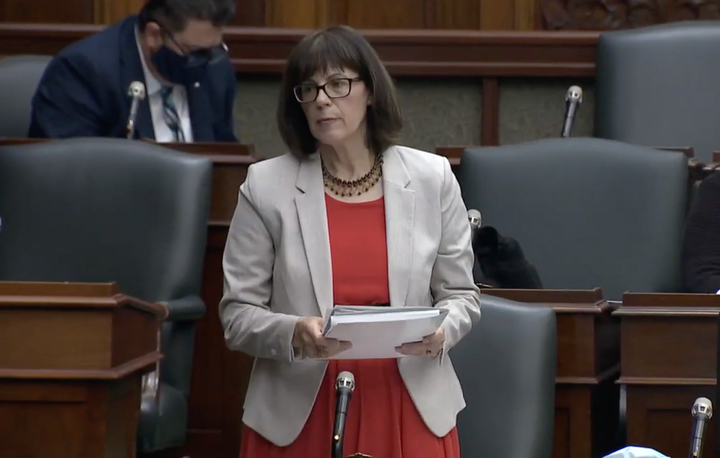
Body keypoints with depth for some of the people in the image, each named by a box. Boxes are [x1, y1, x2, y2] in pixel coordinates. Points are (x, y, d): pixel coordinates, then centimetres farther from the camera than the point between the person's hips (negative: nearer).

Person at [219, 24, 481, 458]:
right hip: (300, 418, -1)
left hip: (410, 411, 1)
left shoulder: (432, 178, 3)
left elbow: (461, 295, 8)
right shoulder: (265, 187, -1)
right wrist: (294, 334, -20)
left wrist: (440, 331, -14)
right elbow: (238, 312, -1)